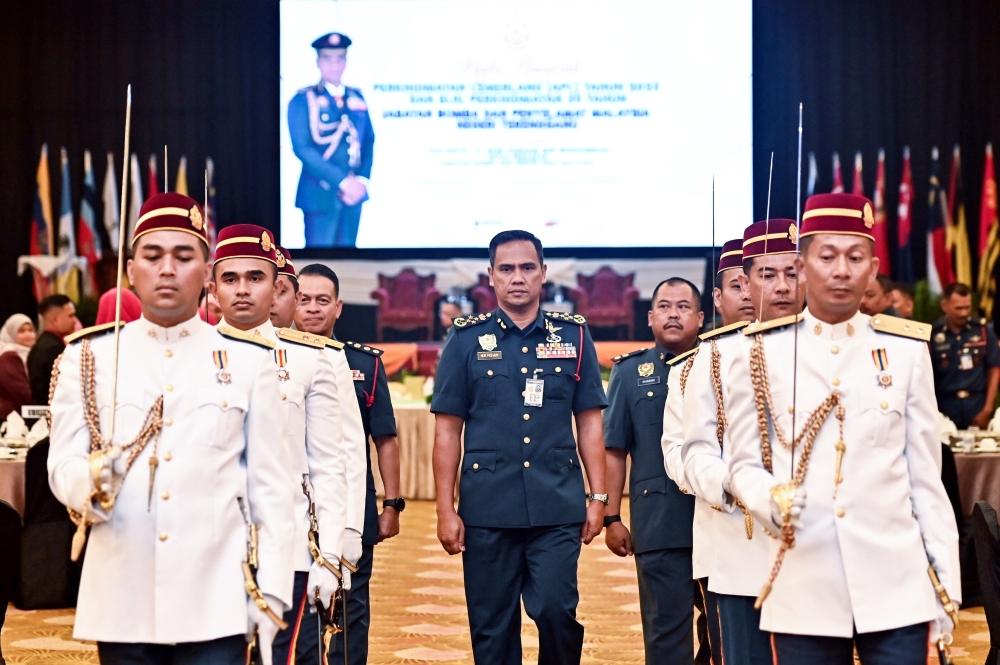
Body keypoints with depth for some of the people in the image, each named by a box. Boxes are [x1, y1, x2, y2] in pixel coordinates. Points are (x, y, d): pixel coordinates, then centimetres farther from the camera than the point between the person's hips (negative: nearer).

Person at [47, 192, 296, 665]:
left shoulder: (250, 360, 3)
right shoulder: (87, 356, 5)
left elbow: (271, 487, 3)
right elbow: (61, 466, 2)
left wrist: (271, 592, -1)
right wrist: (93, 482, -21)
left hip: (217, 603, -1)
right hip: (121, 603, 1)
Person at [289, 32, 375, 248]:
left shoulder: (356, 98, 13)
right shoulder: (303, 100, -2)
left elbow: (368, 141, 12)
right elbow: (302, 148, -11)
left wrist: (362, 179, -6)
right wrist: (341, 181, -17)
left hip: (353, 192, 5)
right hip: (320, 194, -5)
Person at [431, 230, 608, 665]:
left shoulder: (573, 334, 7)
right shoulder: (466, 339, 4)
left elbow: (589, 422, 8)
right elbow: (448, 430, 3)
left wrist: (598, 497, 3)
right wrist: (445, 510, -1)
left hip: (558, 508, 0)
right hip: (487, 510, 0)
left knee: (556, 612, -7)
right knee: (491, 627, 6)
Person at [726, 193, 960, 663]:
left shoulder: (907, 349, 4)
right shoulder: (759, 354, 2)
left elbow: (925, 474, 6)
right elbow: (744, 465, 5)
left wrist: (948, 584, 4)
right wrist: (771, 501, -17)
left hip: (897, 588, 1)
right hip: (803, 592, 0)